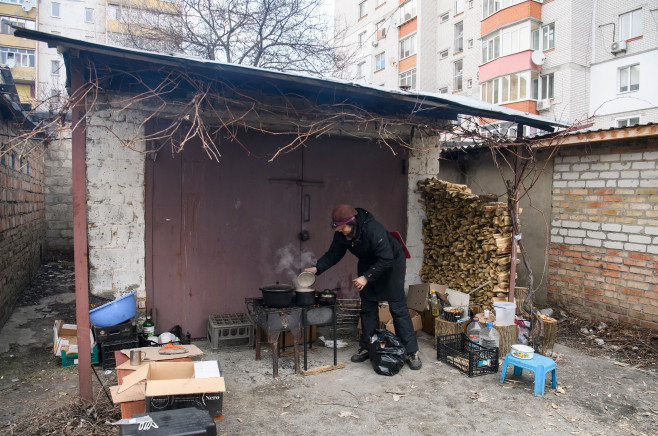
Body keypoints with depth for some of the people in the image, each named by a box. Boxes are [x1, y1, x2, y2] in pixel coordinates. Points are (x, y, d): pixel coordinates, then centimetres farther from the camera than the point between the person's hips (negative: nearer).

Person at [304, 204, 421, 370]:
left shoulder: (374, 230, -36)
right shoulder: (341, 234, -15)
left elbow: (386, 259, -34)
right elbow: (334, 253, -4)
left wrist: (366, 277, -36)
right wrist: (317, 268, -17)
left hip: (391, 263, -6)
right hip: (368, 265, 6)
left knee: (398, 308, -5)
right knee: (368, 308, 8)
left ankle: (412, 352, 3)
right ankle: (367, 348, 20)